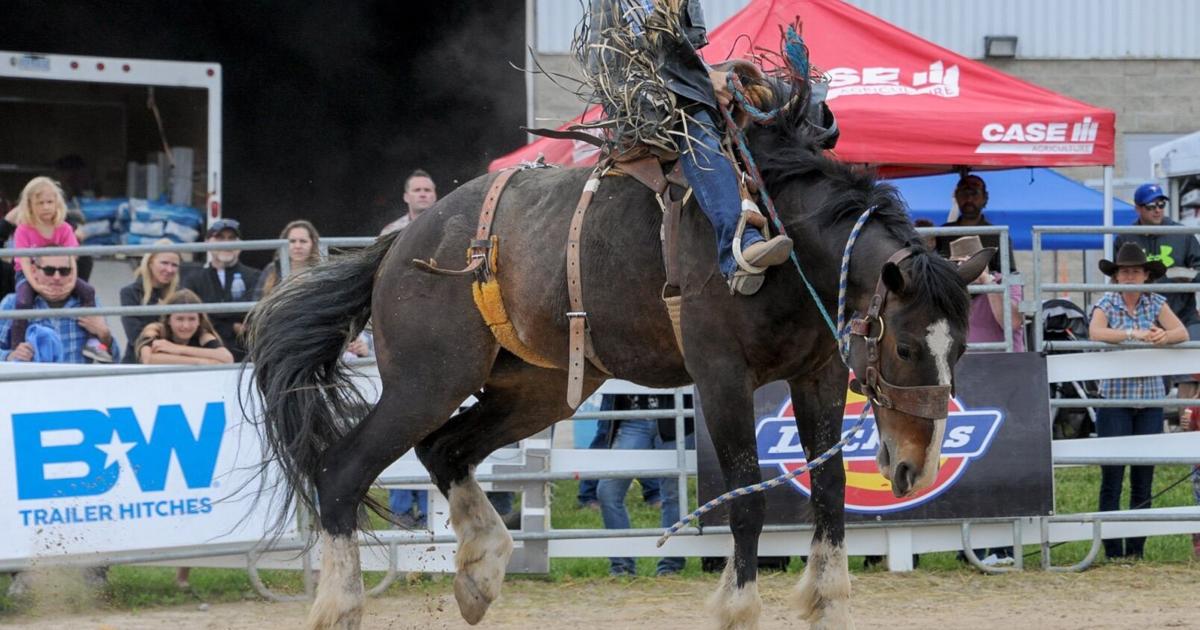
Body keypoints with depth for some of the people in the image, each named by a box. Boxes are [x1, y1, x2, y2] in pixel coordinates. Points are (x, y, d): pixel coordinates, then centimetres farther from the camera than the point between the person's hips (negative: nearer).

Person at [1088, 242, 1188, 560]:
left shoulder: (1156, 304, 7)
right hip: (1114, 398, -3)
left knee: (1144, 479, 5)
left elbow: (1182, 333, -6)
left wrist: (1164, 337, -27)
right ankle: (1112, 550, -2)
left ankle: (1137, 549, 11)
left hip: (1150, 399, 3)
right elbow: (1096, 332, -21)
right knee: (1112, 477, -5)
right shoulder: (1106, 304, -1)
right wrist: (1135, 334, -29)